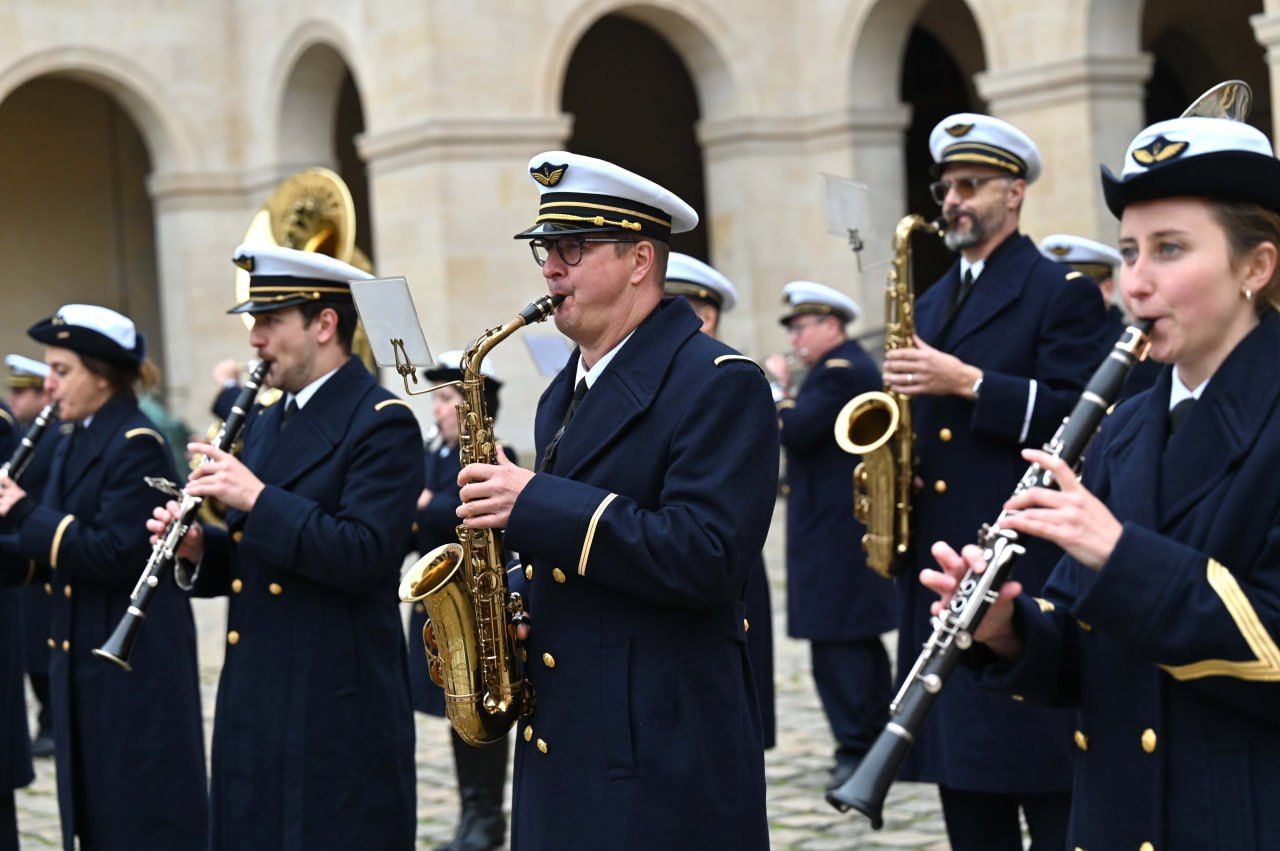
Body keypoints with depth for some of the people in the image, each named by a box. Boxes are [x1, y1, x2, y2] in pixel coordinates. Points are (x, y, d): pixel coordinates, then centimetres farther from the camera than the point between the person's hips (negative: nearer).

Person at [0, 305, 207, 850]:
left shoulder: (137, 447, -14)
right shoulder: (71, 444, 13)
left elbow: (116, 556, -23)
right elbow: (49, 556, 14)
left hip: (135, 666, -9)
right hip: (82, 658, 9)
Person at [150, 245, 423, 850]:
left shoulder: (380, 424, -10)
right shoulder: (265, 424, 16)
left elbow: (364, 556, -22)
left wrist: (257, 499, -22)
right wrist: (199, 550, 1)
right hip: (253, 702, 8)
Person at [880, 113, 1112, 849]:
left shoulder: (1062, 293, -3)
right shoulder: (931, 306, 19)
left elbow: (1077, 415, -14)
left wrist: (969, 383, -19)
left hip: (1029, 568, -7)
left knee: (1046, 783, -6)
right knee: (965, 786, 10)